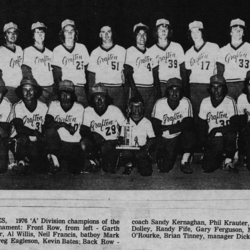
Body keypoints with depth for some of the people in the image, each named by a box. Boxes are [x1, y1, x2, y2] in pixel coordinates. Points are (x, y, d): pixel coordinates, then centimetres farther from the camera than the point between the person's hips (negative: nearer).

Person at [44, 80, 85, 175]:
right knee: (50, 131, -31)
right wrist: (64, 124, -18)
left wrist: (57, 124, -5)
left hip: (73, 144, 0)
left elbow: (73, 131, -5)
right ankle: (55, 161, -14)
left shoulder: (79, 108, 0)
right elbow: (47, 124, -12)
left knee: (76, 170, -16)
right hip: (58, 142, 0)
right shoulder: (54, 105, 4)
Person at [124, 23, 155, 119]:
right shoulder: (131, 51, 0)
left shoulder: (150, 51, 14)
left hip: (151, 89, 4)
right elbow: (128, 73, -6)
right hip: (138, 89, -4)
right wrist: (135, 90, -16)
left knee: (148, 117, 4)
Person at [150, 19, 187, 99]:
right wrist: (158, 89, -5)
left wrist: (184, 86, 1)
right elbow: (154, 72, 5)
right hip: (161, 85, 0)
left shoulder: (177, 47, 9)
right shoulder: (152, 50, 8)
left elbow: (183, 69, 9)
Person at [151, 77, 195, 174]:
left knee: (189, 133, -32)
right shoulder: (160, 104, -13)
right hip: (164, 139, 0)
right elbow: (156, 128, -14)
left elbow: (188, 124, -19)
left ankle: (185, 162, -12)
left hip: (179, 137, 1)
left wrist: (168, 128, -23)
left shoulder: (186, 102, -11)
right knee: (164, 168, -13)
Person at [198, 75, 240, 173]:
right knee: (207, 168, -18)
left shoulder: (230, 102, -7)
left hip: (227, 137, -2)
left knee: (231, 134, -39)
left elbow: (235, 126, -14)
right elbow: (201, 125, 7)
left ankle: (228, 160, -11)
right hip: (212, 139, 2)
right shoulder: (205, 102, 3)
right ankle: (220, 157, 19)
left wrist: (217, 130, -23)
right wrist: (204, 142, -4)